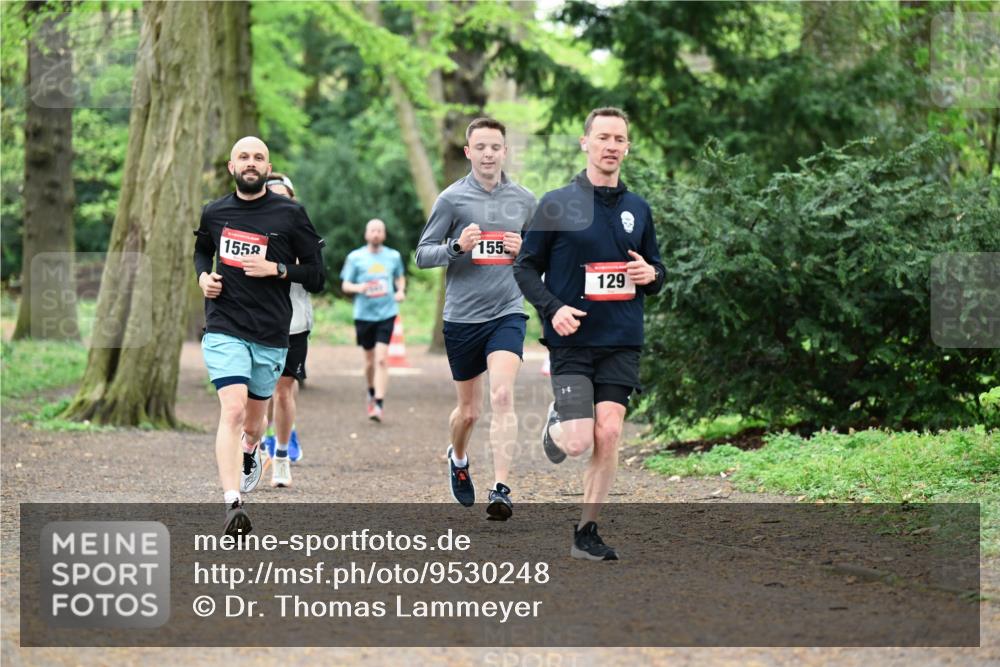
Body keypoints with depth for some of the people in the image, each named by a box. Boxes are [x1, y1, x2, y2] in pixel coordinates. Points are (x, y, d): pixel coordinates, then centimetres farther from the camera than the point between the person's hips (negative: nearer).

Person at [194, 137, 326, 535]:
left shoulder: (290, 215, -1)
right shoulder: (214, 213, 6)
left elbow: (316, 277, 1)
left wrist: (277, 269, -14)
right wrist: (203, 276, 7)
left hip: (271, 335, 1)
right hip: (224, 330, -1)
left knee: (253, 421, 15)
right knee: (233, 410, -20)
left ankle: (251, 453, 52)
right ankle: (232, 504, -27)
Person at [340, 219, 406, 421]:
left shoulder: (393, 256, 6)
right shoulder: (355, 257, 2)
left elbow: (400, 276, 23)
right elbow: (345, 285, 4)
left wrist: (401, 290, 3)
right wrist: (357, 287, -18)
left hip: (387, 313, -1)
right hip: (364, 314, 1)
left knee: (381, 359, -13)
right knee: (370, 360, 11)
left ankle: (379, 404, -16)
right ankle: (371, 391, 39)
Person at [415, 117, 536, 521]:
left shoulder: (524, 200, 7)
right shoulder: (452, 199, -1)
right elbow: (422, 255, 1)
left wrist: (523, 250, -3)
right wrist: (457, 247, -18)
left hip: (507, 313, 0)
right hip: (462, 317, 0)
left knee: (502, 396, -19)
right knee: (469, 410, 10)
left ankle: (500, 490, -20)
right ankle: (458, 458, 43)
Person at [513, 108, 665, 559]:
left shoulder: (638, 209, 11)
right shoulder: (557, 204, -1)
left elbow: (656, 272, 20)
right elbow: (525, 268, 2)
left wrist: (651, 275, -4)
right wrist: (553, 308, -14)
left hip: (621, 343, 3)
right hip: (571, 340, -3)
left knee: (609, 434, -6)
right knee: (579, 442, -12)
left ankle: (587, 532, 6)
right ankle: (556, 423, 26)